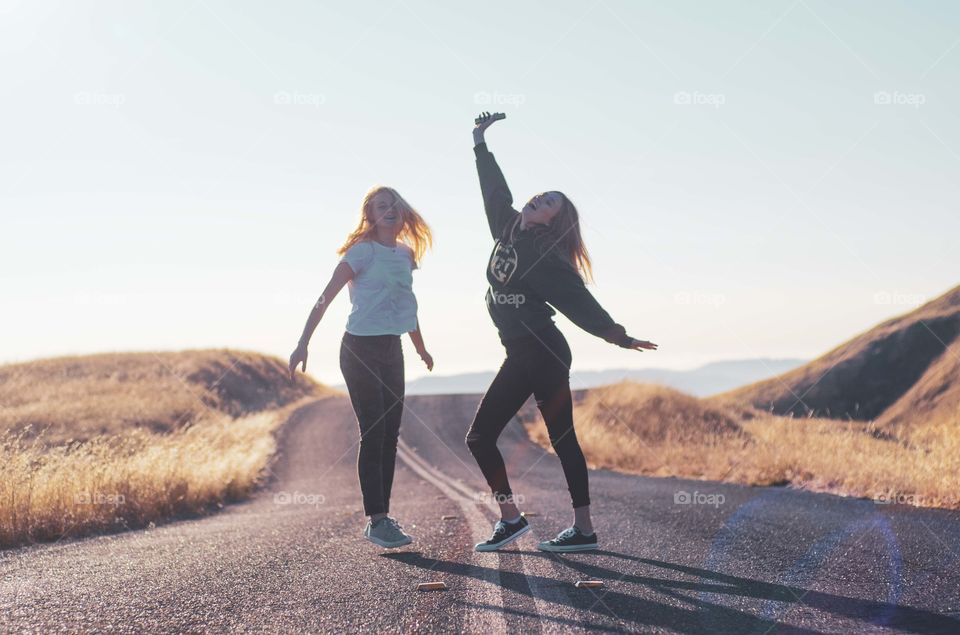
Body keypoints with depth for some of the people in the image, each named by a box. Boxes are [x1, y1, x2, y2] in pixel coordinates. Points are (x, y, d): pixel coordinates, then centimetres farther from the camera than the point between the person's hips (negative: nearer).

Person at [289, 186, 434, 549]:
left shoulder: (405, 254, 11)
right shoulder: (363, 251, -9)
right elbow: (326, 298, -13)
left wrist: (420, 348, 33)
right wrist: (303, 343, -20)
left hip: (391, 350, 7)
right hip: (361, 349, -7)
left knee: (390, 435, 7)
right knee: (373, 435, -8)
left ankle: (383, 516, 14)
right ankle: (376, 521, -4)